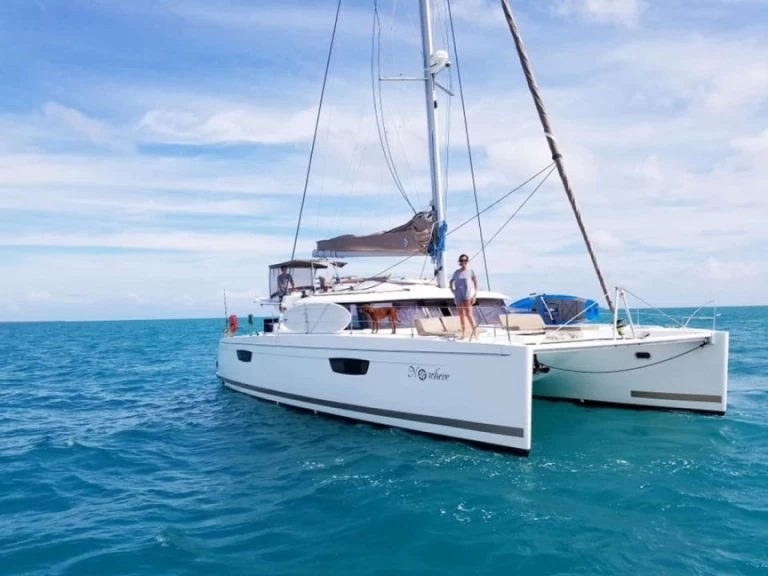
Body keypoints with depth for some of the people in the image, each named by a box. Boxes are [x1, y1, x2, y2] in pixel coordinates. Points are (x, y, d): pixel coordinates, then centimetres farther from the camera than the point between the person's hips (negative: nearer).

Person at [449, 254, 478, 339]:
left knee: (468, 313, -14)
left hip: (468, 294, -4)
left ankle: (474, 332, -11)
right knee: (461, 314, 7)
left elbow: (476, 283, -1)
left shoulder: (471, 271, 1)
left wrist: (474, 295, -9)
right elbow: (451, 281, 26)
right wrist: (452, 288, 7)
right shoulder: (456, 272, 11)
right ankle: (463, 333, 13)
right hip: (458, 295, 4)